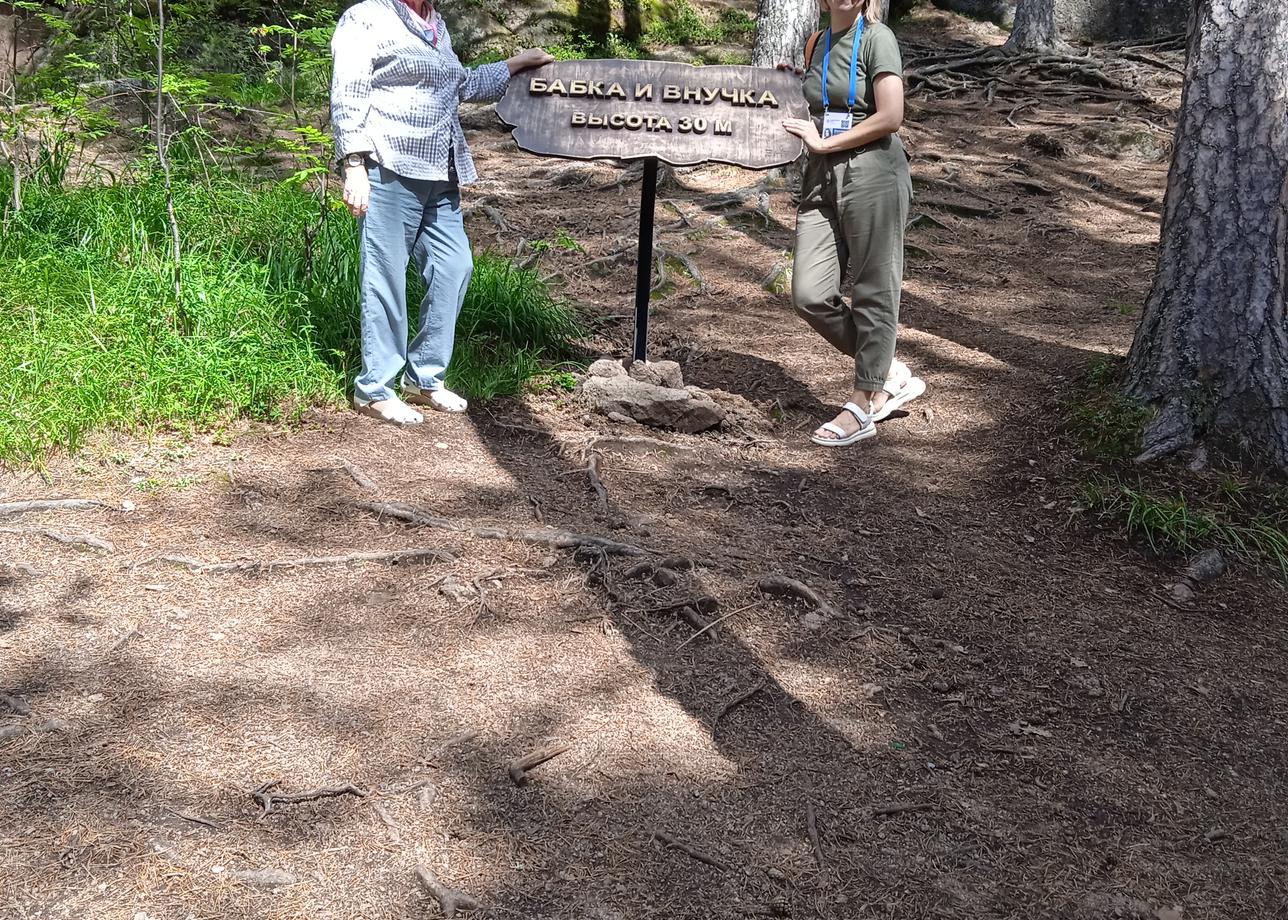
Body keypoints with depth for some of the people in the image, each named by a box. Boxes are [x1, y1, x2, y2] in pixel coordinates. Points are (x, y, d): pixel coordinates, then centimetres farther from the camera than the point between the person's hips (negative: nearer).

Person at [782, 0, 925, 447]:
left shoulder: (877, 37, -5)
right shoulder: (817, 44, 15)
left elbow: (890, 117, -15)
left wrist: (824, 143, -10)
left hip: (872, 175, -7)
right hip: (822, 178, 7)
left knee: (873, 293, 1)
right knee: (809, 295, 0)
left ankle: (861, 408, 10)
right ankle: (892, 374, 16)